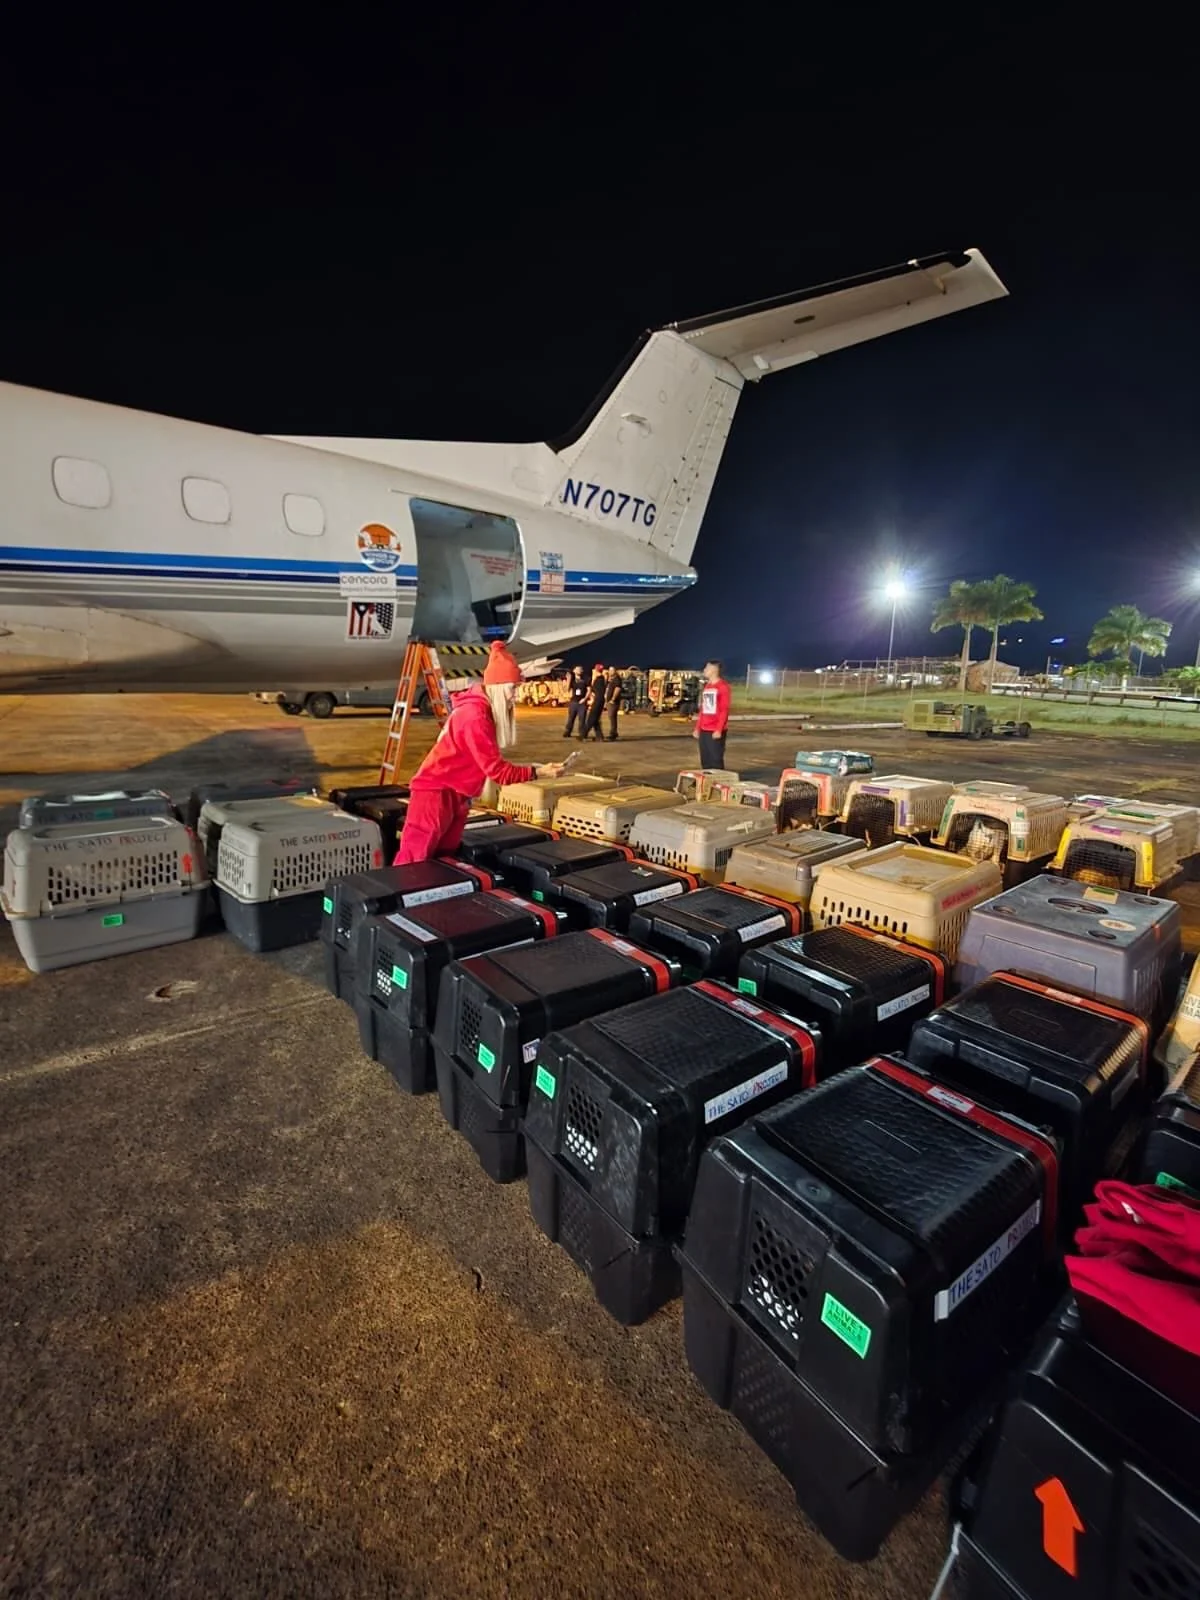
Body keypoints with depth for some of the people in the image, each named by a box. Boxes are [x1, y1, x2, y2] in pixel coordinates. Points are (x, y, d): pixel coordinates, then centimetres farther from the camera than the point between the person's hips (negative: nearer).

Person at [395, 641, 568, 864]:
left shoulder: (481, 710, 8)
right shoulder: (475, 716, -21)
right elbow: (496, 770, -22)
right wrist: (538, 772, -23)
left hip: (456, 795, 10)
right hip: (437, 793, -10)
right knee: (413, 862, -6)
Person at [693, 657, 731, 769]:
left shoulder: (722, 686, -7)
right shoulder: (706, 686, 17)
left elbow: (724, 710, -13)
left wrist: (719, 729, -19)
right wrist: (697, 728, 17)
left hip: (716, 731, -8)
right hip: (704, 730, 8)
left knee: (716, 760, -6)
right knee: (705, 761, 9)